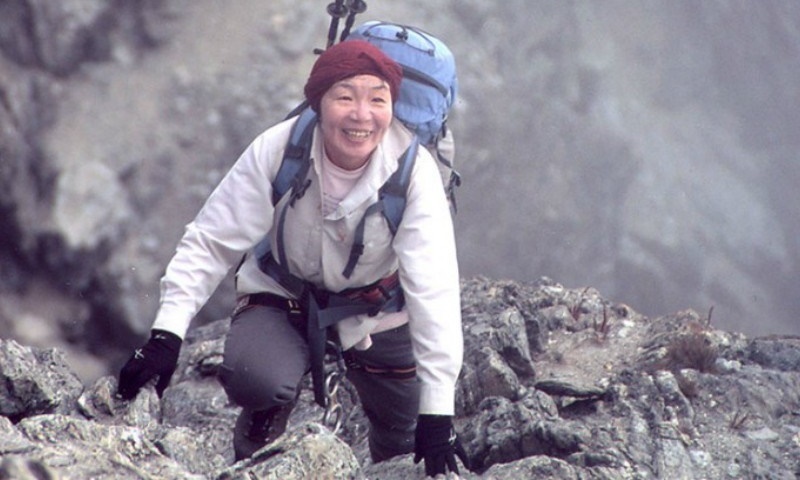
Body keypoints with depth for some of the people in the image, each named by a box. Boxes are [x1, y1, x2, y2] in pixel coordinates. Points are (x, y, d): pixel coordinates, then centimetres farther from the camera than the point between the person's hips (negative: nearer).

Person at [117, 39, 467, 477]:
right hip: (282, 294, -1)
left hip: (374, 305, 1)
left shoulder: (414, 170, -28)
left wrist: (437, 414, -33)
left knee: (404, 439, 5)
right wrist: (166, 335, -29)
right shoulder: (277, 150, -27)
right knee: (255, 378, -30)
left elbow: (434, 292, -30)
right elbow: (209, 242, -19)